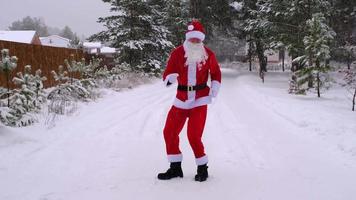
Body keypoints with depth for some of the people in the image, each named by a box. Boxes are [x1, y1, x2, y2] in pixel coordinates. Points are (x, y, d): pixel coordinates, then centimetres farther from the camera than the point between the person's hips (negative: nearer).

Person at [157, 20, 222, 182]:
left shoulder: (208, 54, -2)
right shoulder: (178, 53, -5)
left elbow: (216, 73, 13)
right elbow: (167, 74, -8)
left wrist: (215, 88, -1)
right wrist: (170, 78, -31)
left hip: (200, 100, -2)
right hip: (181, 99, 3)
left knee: (194, 136, -11)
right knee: (169, 132, 3)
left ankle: (202, 168, 11)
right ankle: (175, 167, 21)